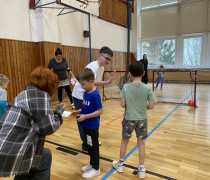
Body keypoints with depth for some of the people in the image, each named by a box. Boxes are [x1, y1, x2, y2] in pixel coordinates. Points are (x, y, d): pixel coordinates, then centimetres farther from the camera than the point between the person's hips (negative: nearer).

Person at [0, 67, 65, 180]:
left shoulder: (24, 94, 15)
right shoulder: (40, 95, -12)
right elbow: (48, 127, -15)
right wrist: (59, 112, 2)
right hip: (11, 156, -8)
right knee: (45, 157, 13)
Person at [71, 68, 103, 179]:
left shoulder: (95, 95, -22)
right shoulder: (86, 93, 3)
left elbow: (100, 111, -23)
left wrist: (85, 116, -25)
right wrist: (78, 112, 0)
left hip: (92, 126, -8)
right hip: (86, 125, 8)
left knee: (93, 147, 8)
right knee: (89, 146, 21)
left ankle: (96, 169, 26)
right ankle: (92, 164, 40)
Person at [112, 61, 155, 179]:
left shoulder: (126, 87, -13)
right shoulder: (147, 88, -11)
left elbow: (122, 104, -12)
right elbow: (151, 106, -11)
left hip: (129, 119, 0)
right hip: (142, 119, 1)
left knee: (124, 141, 19)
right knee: (141, 143, 15)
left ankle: (120, 164, 38)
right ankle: (141, 169, 28)